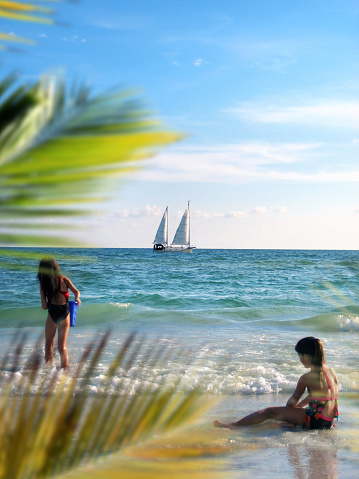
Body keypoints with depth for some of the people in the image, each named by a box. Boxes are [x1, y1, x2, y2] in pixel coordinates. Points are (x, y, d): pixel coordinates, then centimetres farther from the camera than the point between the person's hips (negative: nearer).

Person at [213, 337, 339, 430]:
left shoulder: (306, 378, -15)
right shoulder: (331, 371, 9)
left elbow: (293, 400, -1)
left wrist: (287, 410, 19)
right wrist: (296, 407, 30)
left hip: (315, 421, -9)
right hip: (329, 421, 9)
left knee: (269, 412, -1)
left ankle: (234, 425, 5)